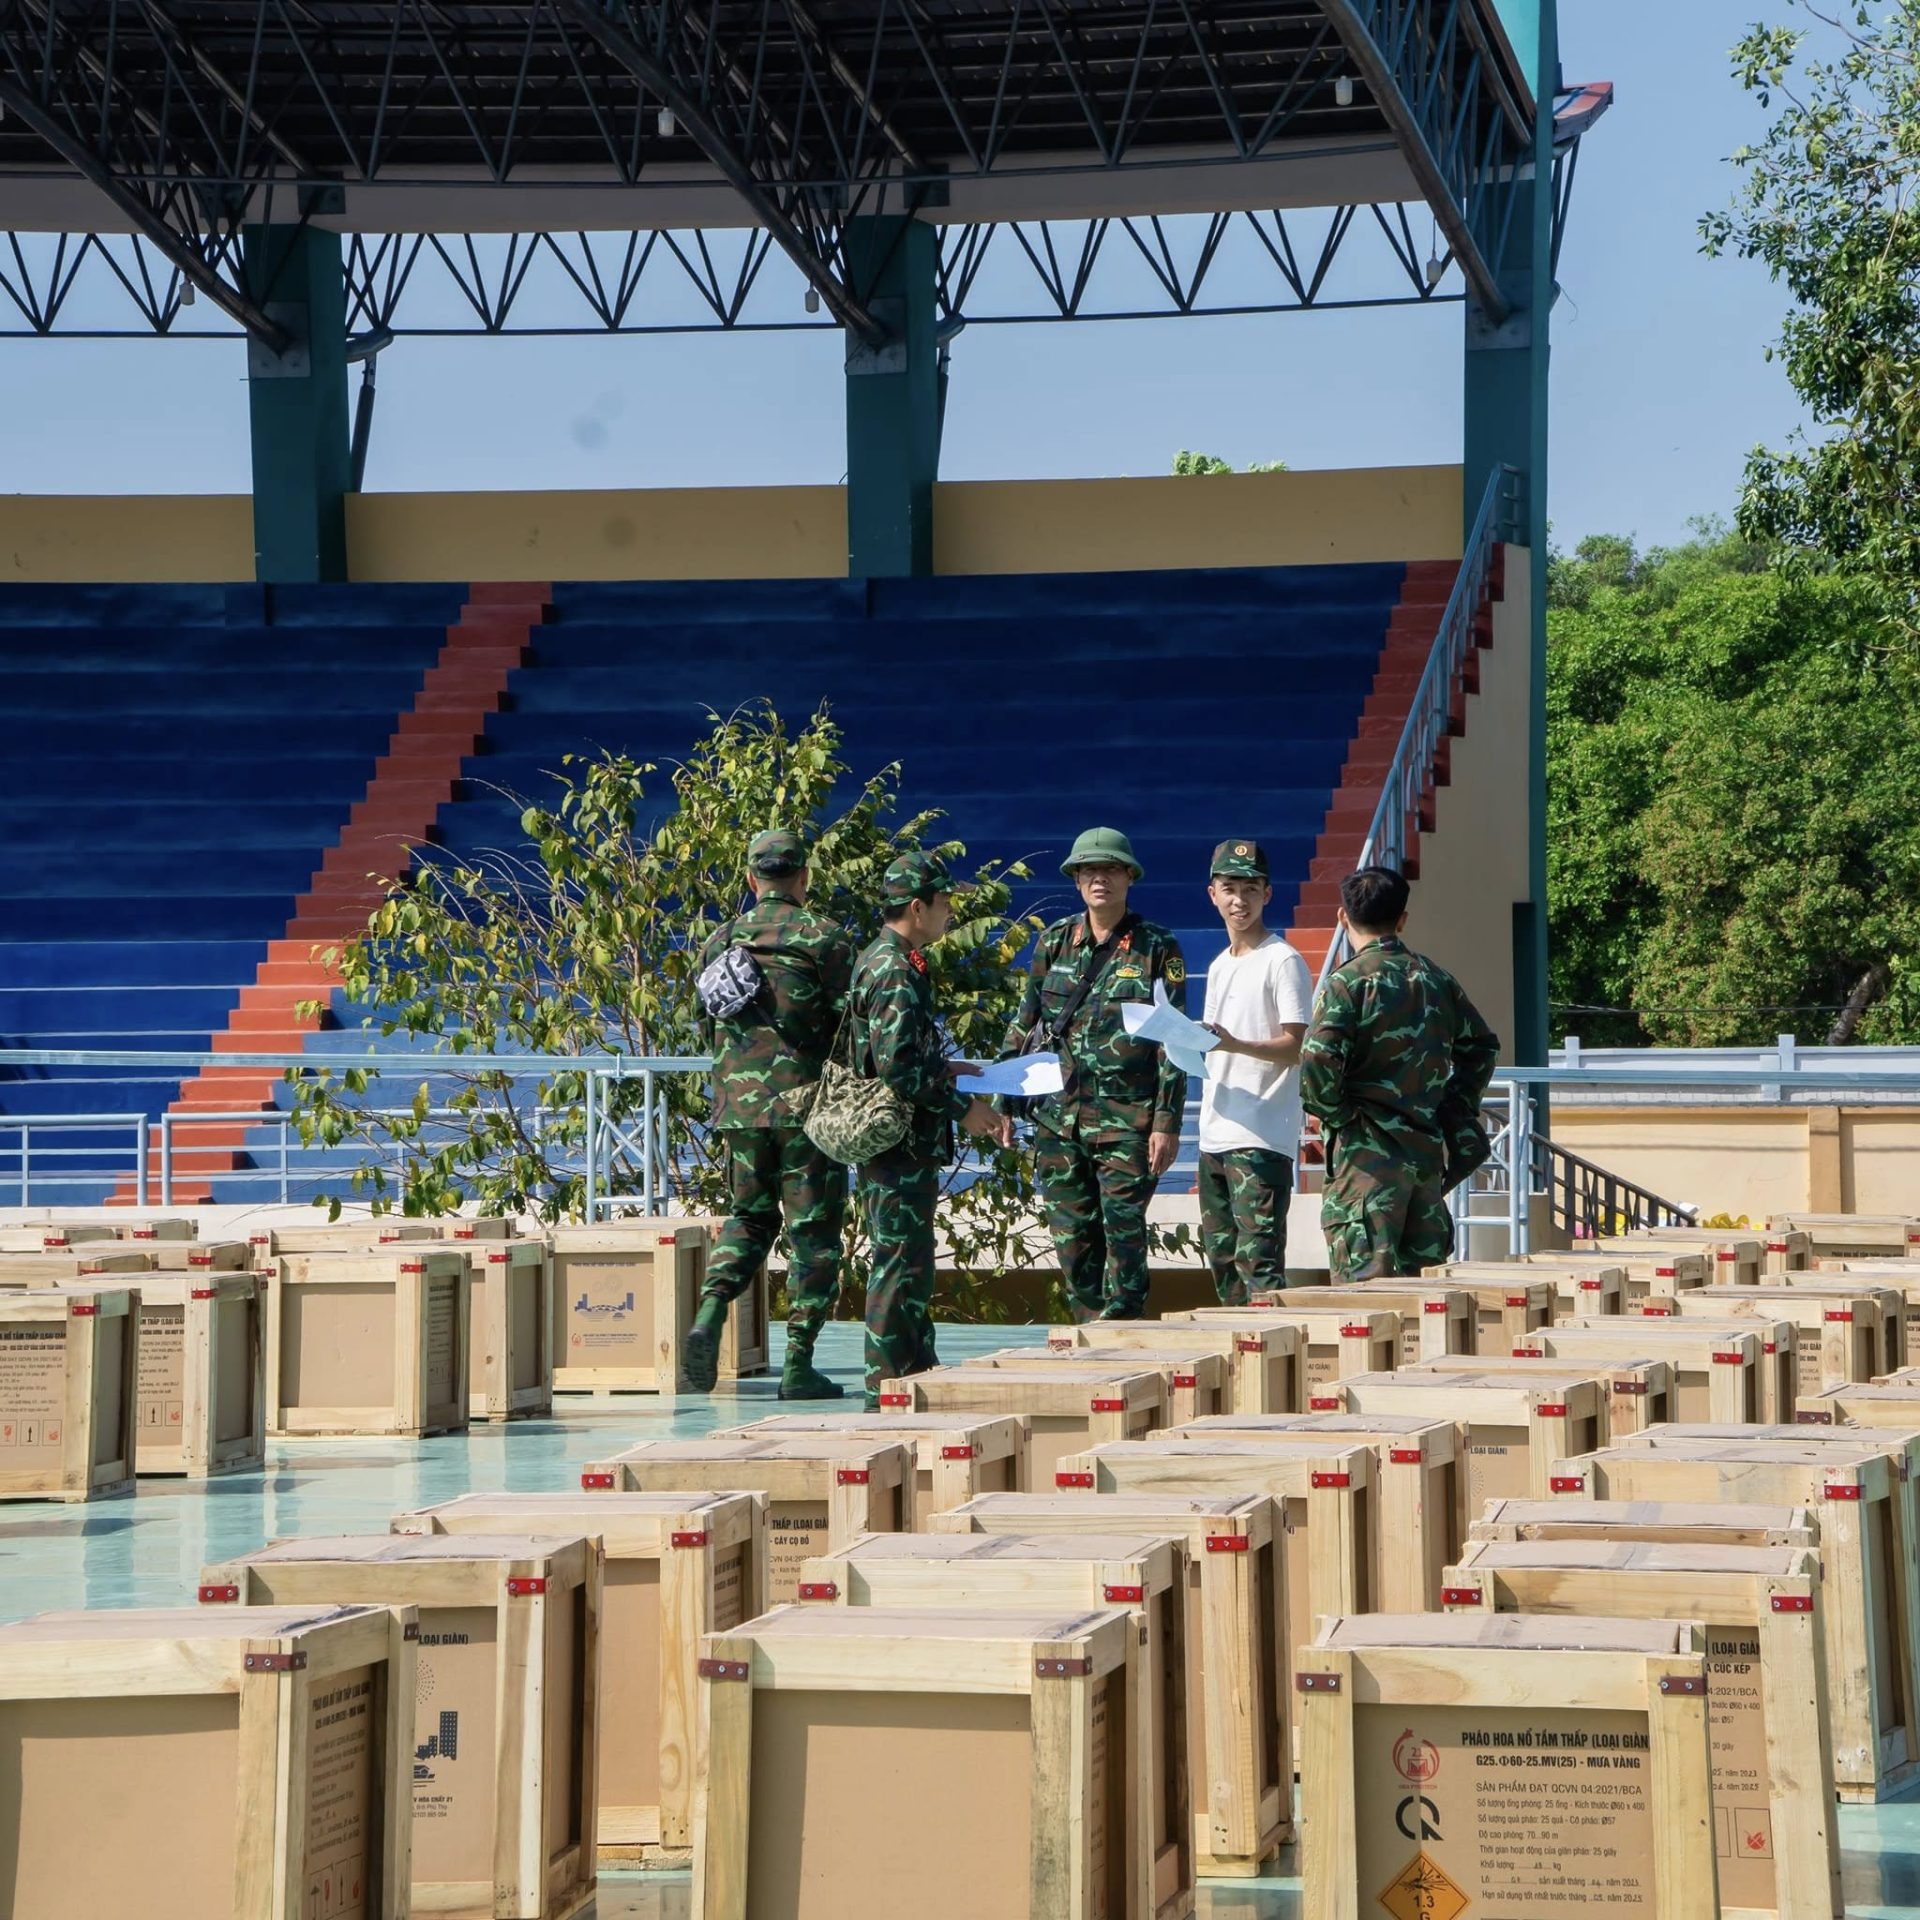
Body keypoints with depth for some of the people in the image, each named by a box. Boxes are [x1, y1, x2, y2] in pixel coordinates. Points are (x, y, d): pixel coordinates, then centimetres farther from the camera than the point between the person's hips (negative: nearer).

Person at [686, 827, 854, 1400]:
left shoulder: (720, 942, 8)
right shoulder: (825, 939, -6)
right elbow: (851, 1024, -7)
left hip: (739, 1108, 4)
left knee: (748, 1217, 18)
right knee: (813, 1232, 3)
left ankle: (709, 1314, -6)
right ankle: (799, 1364, 1)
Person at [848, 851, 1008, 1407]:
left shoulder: (881, 961, 15)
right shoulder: (897, 972, -18)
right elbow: (897, 1065, -24)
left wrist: (943, 1068, 21)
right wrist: (961, 1107, -17)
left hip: (897, 1139, 11)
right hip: (902, 1141, -11)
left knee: (904, 1259, 16)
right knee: (901, 1262, -6)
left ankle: (918, 1374, 24)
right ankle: (889, 1387, -3)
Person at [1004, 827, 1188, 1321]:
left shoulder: (1157, 948, 0)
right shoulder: (1055, 942, 10)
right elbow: (1024, 1025, 16)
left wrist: (1167, 1123, -8)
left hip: (1127, 1120, -4)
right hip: (1059, 1116, 4)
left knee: (1123, 1234, -7)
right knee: (1072, 1239, 6)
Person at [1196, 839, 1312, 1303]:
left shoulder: (1283, 961, -7)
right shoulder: (1219, 967, 20)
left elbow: (1298, 1047, -14)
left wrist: (1235, 1044, -28)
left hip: (1262, 1140, -9)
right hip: (1215, 1137, 9)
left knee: (1257, 1257, -16)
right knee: (1221, 1256, 11)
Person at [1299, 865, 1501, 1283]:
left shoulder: (1348, 982, -10)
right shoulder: (1436, 979, 9)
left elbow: (1316, 1067, -21)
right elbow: (1482, 1045, 20)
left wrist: (1336, 1115, -6)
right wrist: (1456, 1108, 20)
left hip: (1367, 1154, -6)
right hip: (1428, 1150, 6)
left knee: (1362, 1281, -6)